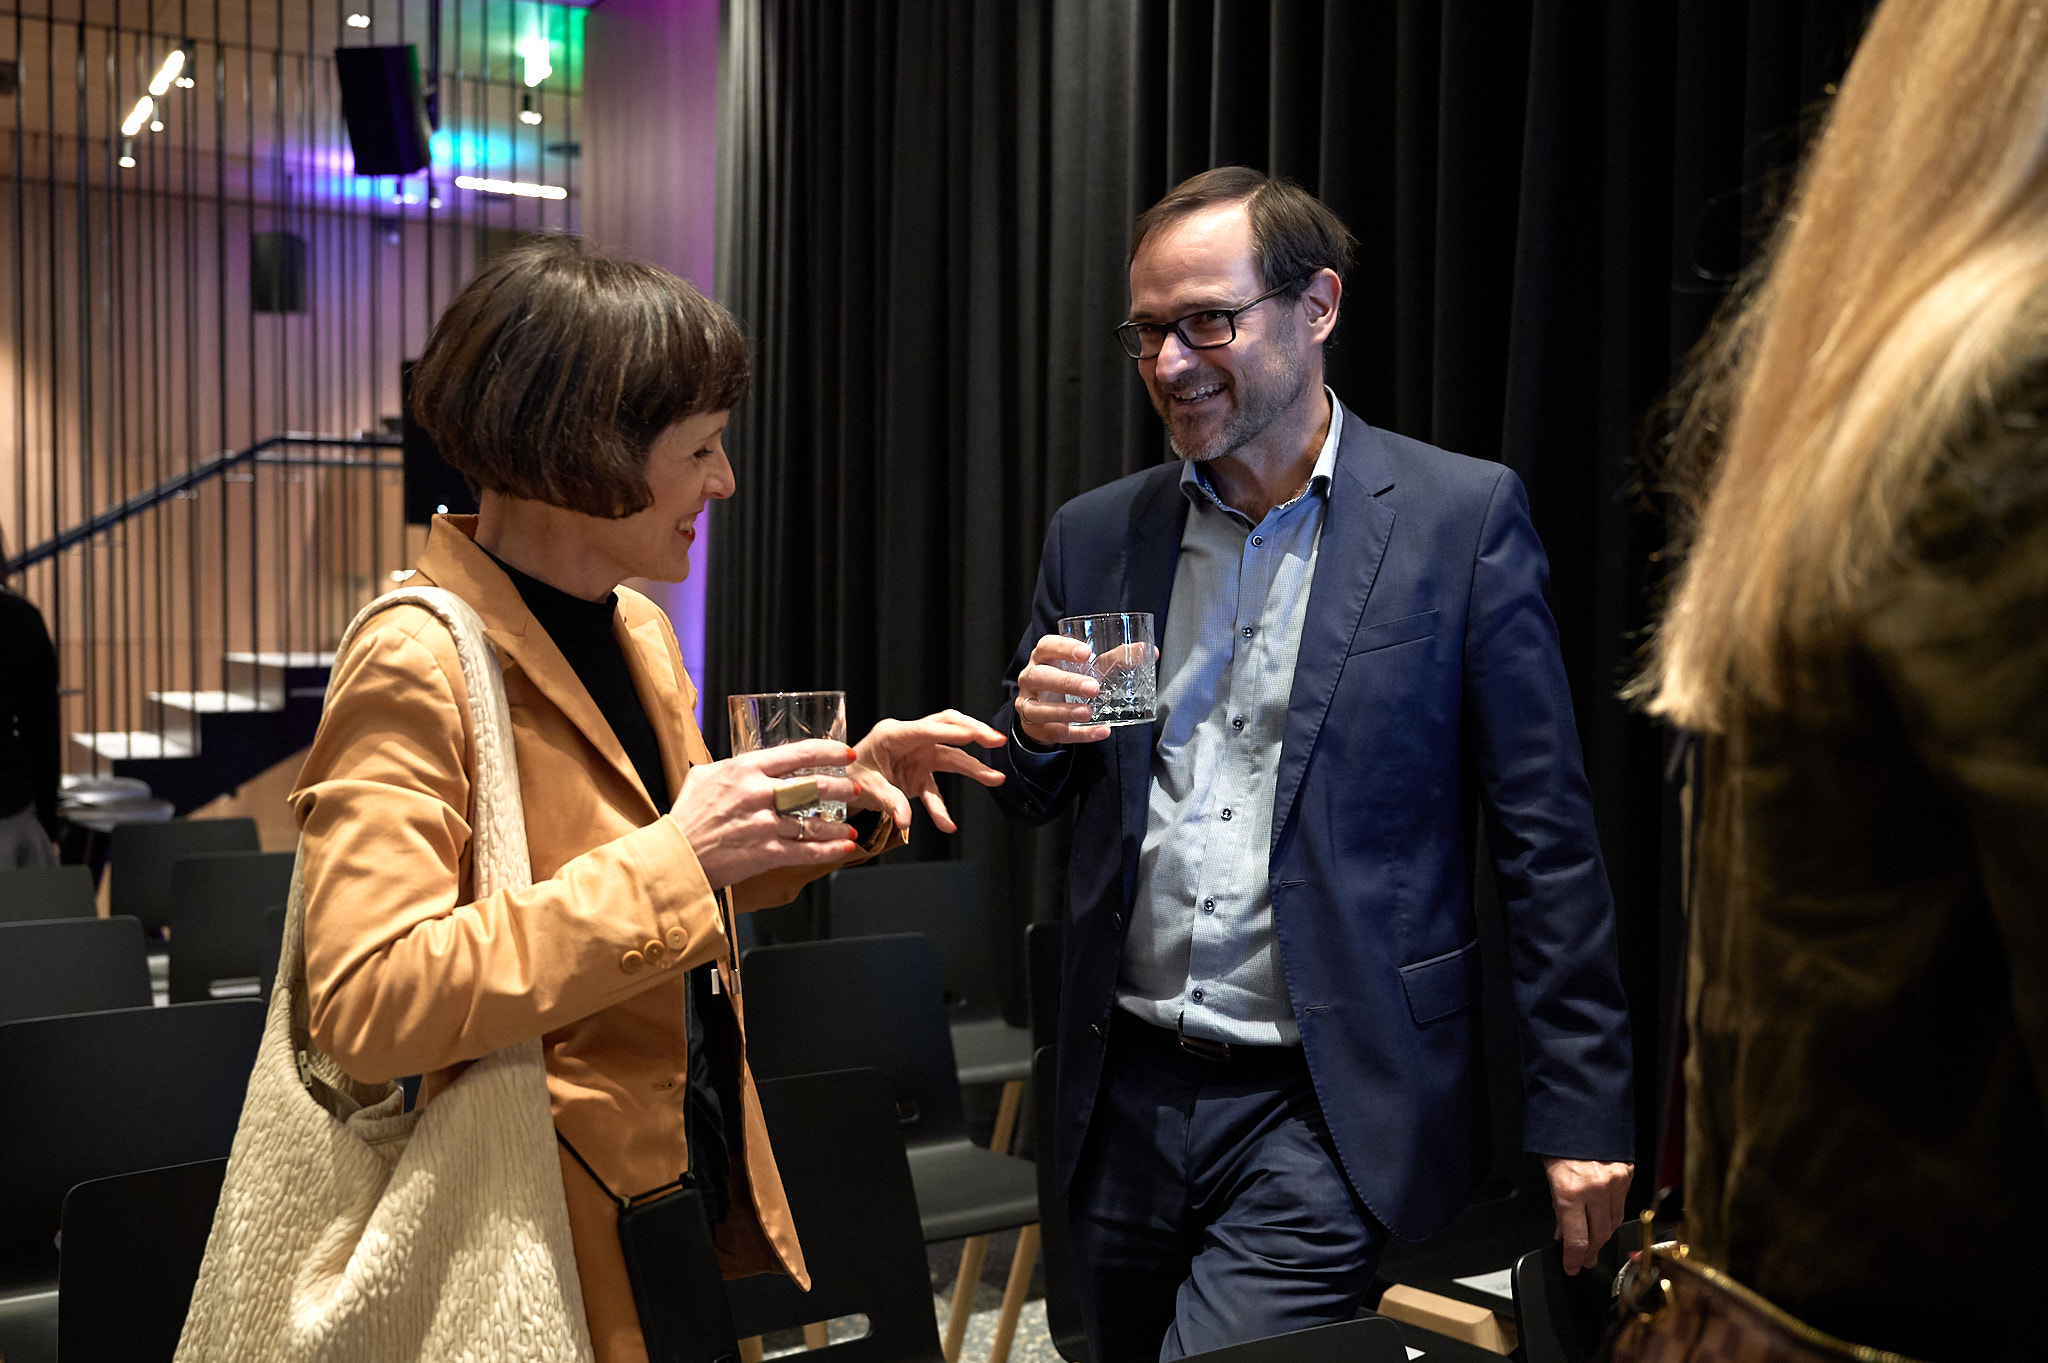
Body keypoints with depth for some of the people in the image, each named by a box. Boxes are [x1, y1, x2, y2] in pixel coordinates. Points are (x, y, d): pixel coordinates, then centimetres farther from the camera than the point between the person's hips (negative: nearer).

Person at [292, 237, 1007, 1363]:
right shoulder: (417, 667, -19)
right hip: (559, 1250, -8)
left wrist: (849, 785, 2)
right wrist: (669, 860, -31)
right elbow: (364, 1007, -27)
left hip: (706, 1188, 8)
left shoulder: (638, 634, 7)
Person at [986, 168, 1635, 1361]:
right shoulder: (1095, 536, 7)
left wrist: (1581, 1113, -6)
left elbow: (1547, 837, -5)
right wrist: (1035, 729, -10)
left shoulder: (1463, 516, -5)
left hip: (1328, 1114, -4)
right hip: (1129, 1096, 5)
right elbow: (1025, 804, 14)